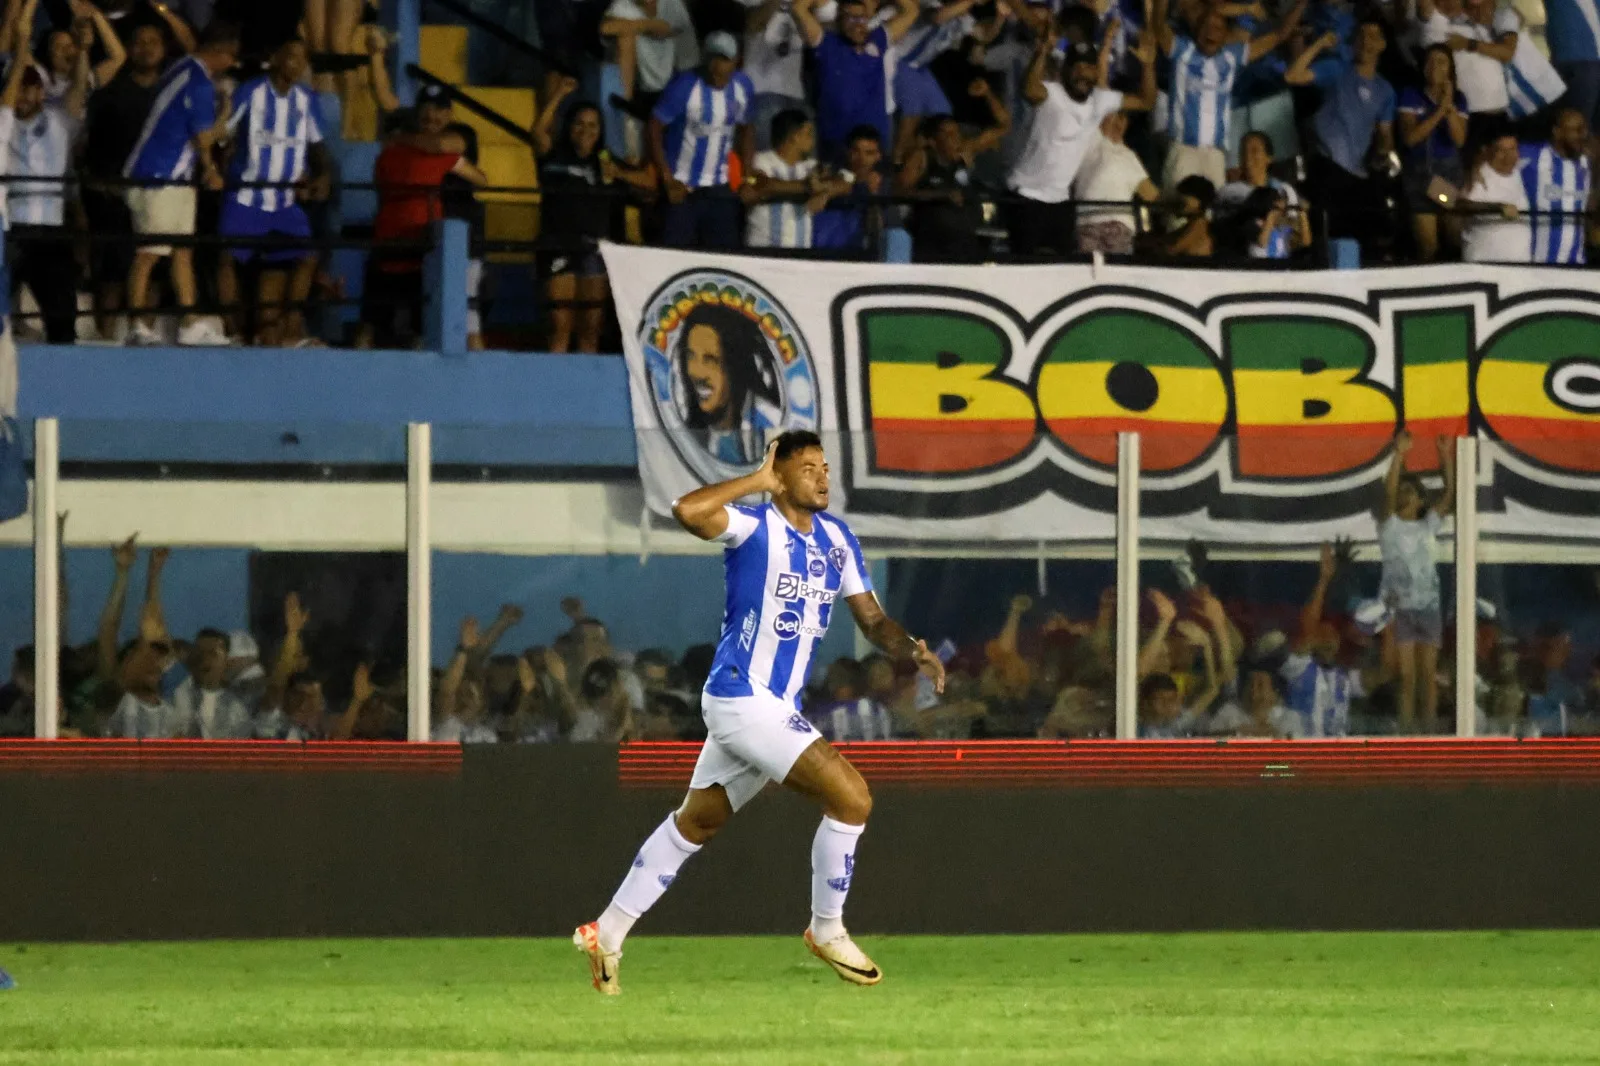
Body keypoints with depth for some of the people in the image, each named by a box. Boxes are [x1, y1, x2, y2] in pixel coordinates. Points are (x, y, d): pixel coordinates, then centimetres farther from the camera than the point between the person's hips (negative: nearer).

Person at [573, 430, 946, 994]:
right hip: (741, 698, -9)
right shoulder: (756, 527, -14)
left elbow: (872, 619, 12)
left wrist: (911, 648, -8)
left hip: (778, 708, 9)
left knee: (696, 822, 18)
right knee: (851, 796, -16)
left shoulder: (836, 539, 9)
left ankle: (608, 934, 28)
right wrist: (758, 480, -24)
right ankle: (827, 931, 1)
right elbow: (688, 511, -33)